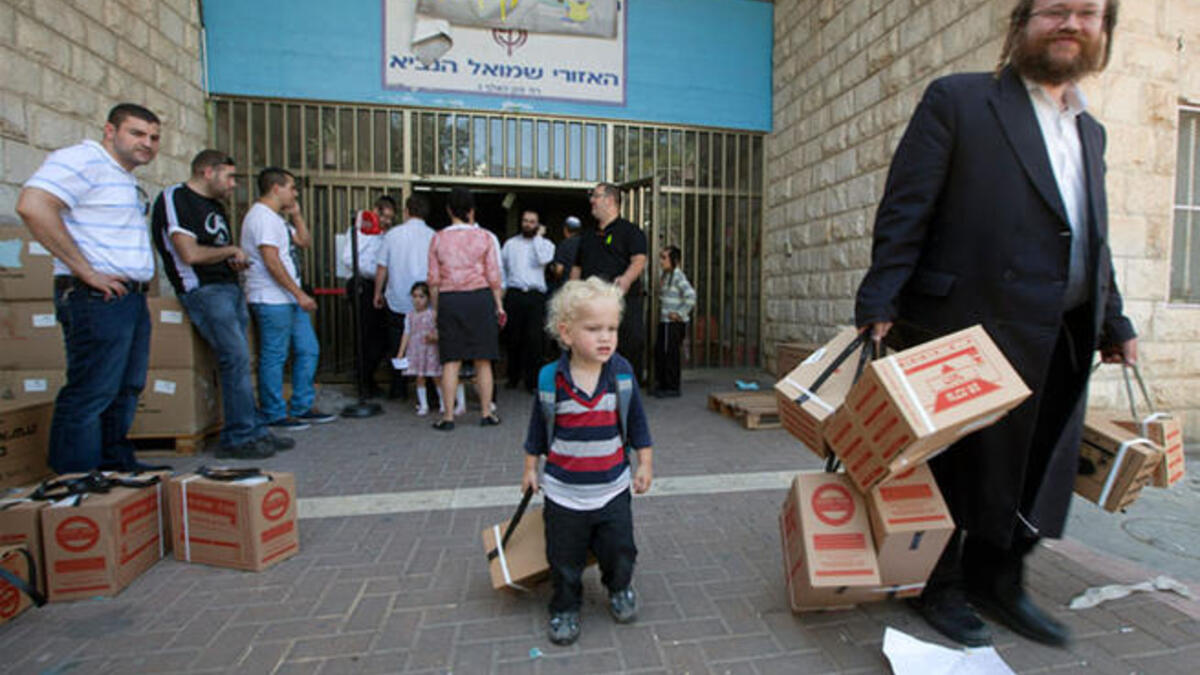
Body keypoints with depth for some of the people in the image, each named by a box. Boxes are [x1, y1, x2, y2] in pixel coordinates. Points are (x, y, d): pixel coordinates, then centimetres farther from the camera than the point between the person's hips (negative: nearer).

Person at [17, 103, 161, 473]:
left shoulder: (128, 181, 22)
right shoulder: (83, 159, -8)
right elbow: (33, 206, -23)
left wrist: (144, 274, 15)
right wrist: (86, 272, -22)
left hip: (133, 299, 10)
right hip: (97, 299, -10)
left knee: (125, 391, 15)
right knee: (90, 396, -5)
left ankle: (118, 469, 26)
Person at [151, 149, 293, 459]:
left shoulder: (214, 204, 21)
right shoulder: (174, 199, -7)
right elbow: (190, 254, -18)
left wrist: (238, 259, 4)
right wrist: (231, 251, -3)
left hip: (230, 287, 9)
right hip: (203, 291, -9)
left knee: (239, 361, 7)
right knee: (236, 359, -14)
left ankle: (254, 431, 10)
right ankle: (238, 439, -6)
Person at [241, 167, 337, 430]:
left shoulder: (277, 218, 18)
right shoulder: (261, 216, -13)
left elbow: (305, 242, 22)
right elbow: (271, 261, -20)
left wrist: (296, 215, 11)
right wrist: (299, 294, -20)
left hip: (290, 299, 10)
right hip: (272, 300, -10)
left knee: (308, 350, 11)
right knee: (274, 357, -2)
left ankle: (302, 408, 20)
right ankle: (275, 415, 8)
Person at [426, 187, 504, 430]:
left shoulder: (438, 238, 4)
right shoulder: (484, 237, 1)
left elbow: (433, 279, 3)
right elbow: (493, 276, 0)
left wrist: (435, 308, 12)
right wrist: (499, 306, 8)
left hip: (449, 300, 1)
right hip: (480, 298, -1)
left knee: (451, 360, 5)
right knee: (483, 360, 5)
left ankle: (448, 416, 7)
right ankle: (487, 413, 11)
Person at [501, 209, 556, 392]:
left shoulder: (545, 244, 10)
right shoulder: (510, 243, 17)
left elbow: (544, 259, -12)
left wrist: (538, 236, -3)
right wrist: (502, 287, 7)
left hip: (535, 296, -2)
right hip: (513, 295, 2)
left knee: (534, 340, -7)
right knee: (512, 338, 6)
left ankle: (532, 381, 1)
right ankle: (513, 378, 21)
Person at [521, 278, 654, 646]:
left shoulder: (622, 373, -10)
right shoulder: (552, 379, -14)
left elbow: (637, 421, 2)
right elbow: (538, 427, 1)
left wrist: (645, 464, 5)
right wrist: (530, 467, 8)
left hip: (613, 488, 1)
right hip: (564, 491, -1)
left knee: (620, 550, 14)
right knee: (564, 560, 13)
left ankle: (620, 588, 46)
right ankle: (565, 608, 39)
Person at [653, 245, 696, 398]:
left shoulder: (678, 276, -14)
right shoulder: (666, 274, 14)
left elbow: (691, 295, -23)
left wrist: (680, 313, -19)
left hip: (674, 323, -9)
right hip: (665, 321, 9)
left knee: (670, 354, -4)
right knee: (659, 351, 13)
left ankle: (673, 388, 6)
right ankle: (662, 384, 24)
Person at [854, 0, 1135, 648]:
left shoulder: (1089, 131, 21)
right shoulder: (957, 100, -1)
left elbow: (1092, 242, 23)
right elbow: (904, 211, -10)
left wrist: (1113, 323, 19)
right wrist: (879, 302, -20)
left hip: (1062, 341, 7)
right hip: (969, 328, -7)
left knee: (1035, 471, 12)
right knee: (954, 464, 5)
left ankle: (997, 581, 32)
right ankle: (939, 587, 25)